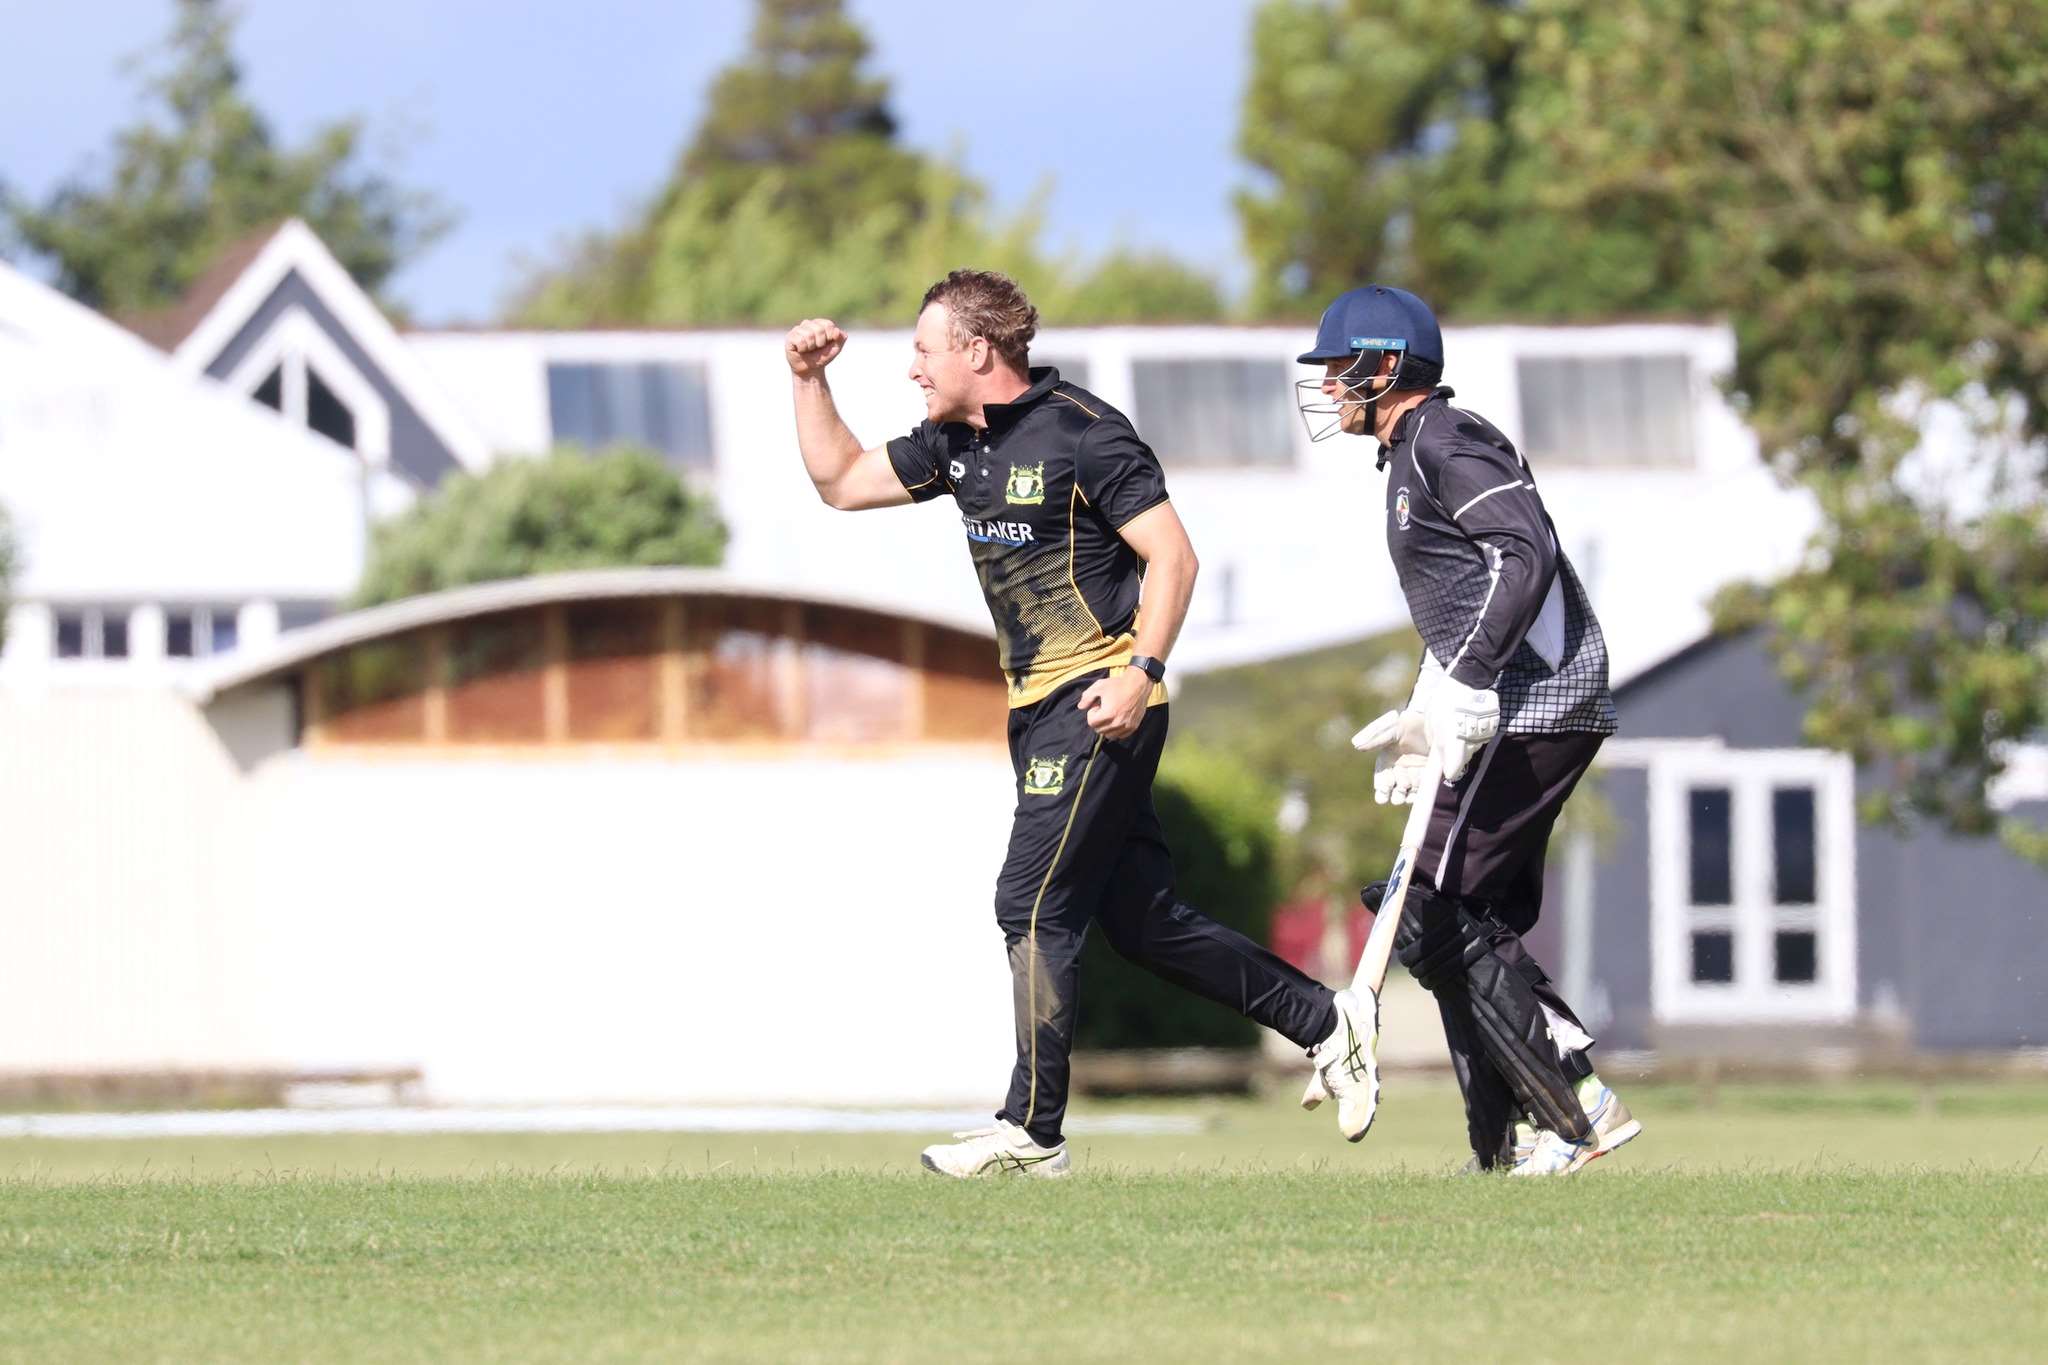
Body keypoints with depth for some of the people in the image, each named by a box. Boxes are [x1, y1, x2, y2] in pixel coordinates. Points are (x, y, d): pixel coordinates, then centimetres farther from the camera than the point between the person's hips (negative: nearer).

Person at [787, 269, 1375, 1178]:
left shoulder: (1082, 434, -13)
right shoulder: (957, 445, 11)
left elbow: (1172, 556, -14)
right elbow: (841, 480, 22)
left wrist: (1141, 672, -23)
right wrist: (809, 381, 9)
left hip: (1099, 702, -9)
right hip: (1038, 709, 9)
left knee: (1034, 904, -10)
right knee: (1139, 917, 9)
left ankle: (1033, 1130, -6)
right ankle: (1324, 1023, 18)